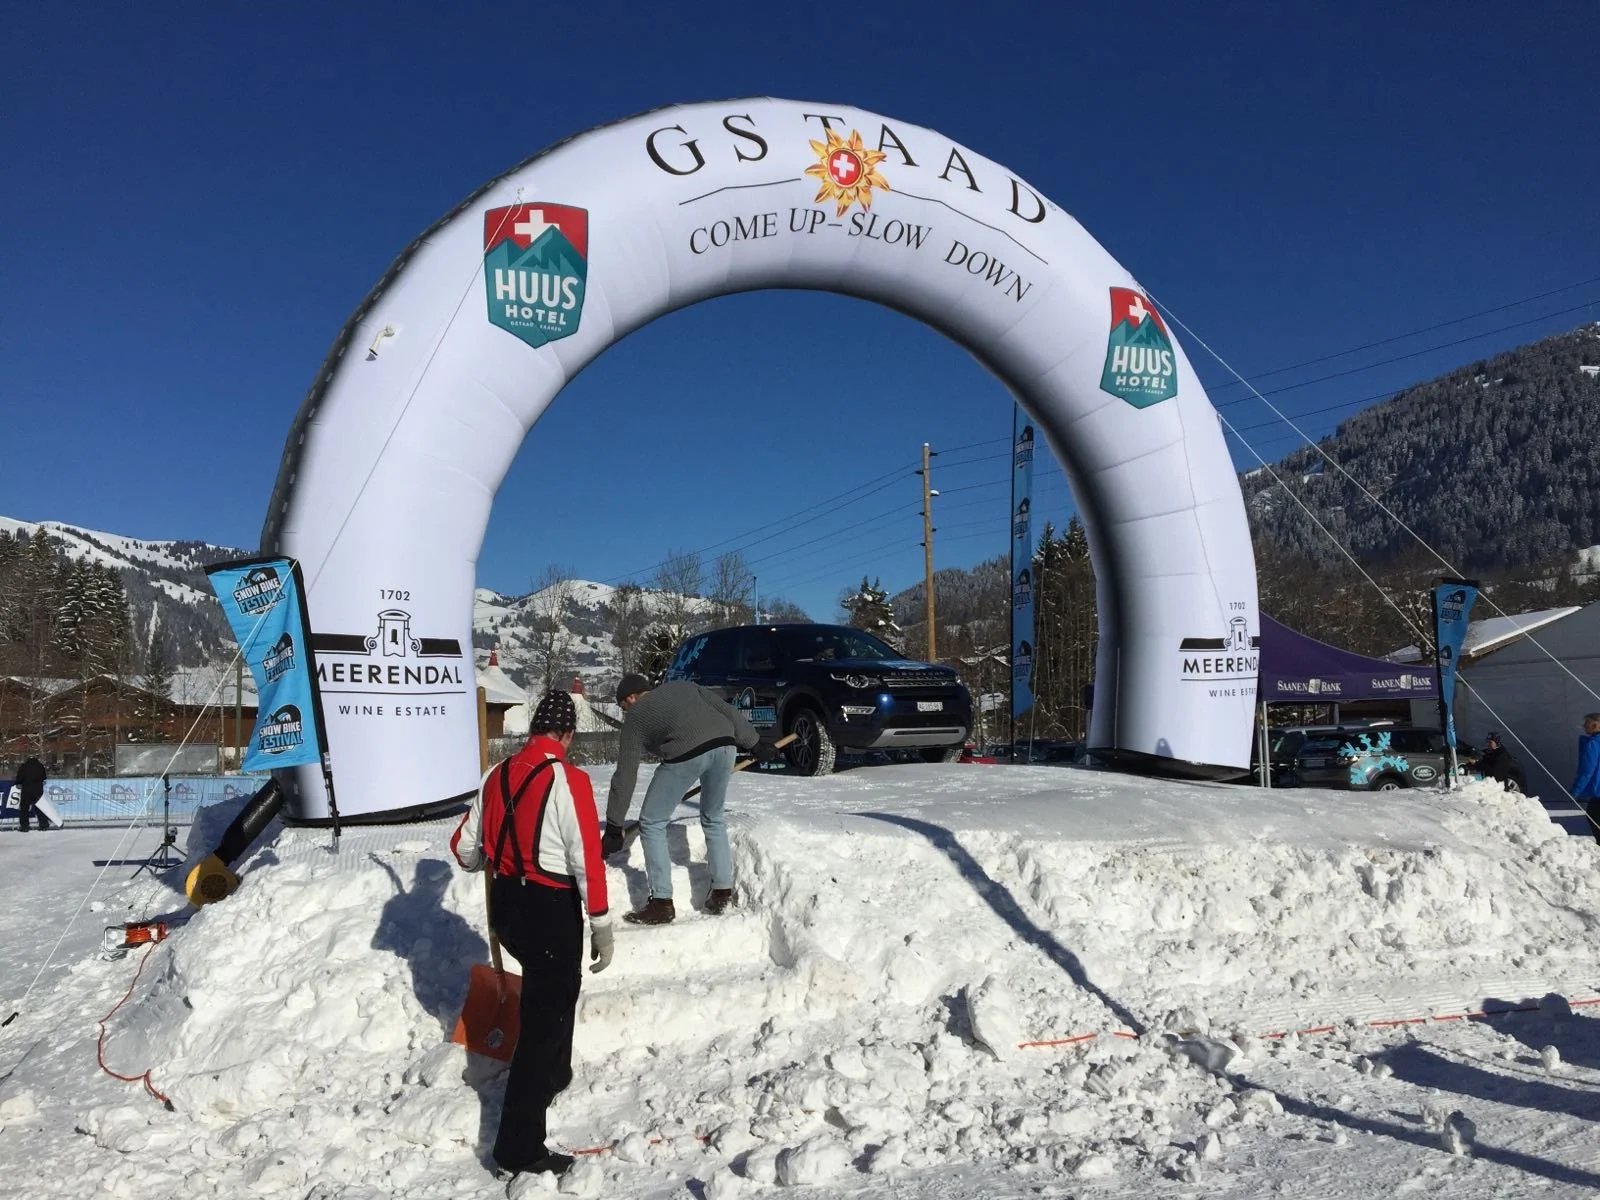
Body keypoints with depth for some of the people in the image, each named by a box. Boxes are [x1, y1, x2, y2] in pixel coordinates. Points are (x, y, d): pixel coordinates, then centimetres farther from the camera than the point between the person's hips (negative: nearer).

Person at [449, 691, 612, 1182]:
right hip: (552, 909, -7)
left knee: (550, 993, 31)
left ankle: (553, 1078, 50)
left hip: (506, 904, 7)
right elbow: (587, 861, -19)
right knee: (544, 1020, 1)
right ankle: (519, 1147, 3)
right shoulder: (568, 779, -16)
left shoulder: (498, 775, 3)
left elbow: (465, 849, 11)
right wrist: (601, 925, -11)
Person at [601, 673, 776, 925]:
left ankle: (661, 903, 13)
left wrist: (613, 827, 22)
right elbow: (728, 711, 22)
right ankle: (723, 894, 27)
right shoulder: (682, 686, 30)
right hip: (725, 744, 5)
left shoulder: (635, 716, 19)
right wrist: (755, 742, 29)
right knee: (714, 820, 27)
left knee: (652, 824, 13)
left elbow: (625, 776, 17)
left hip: (686, 754, -5)